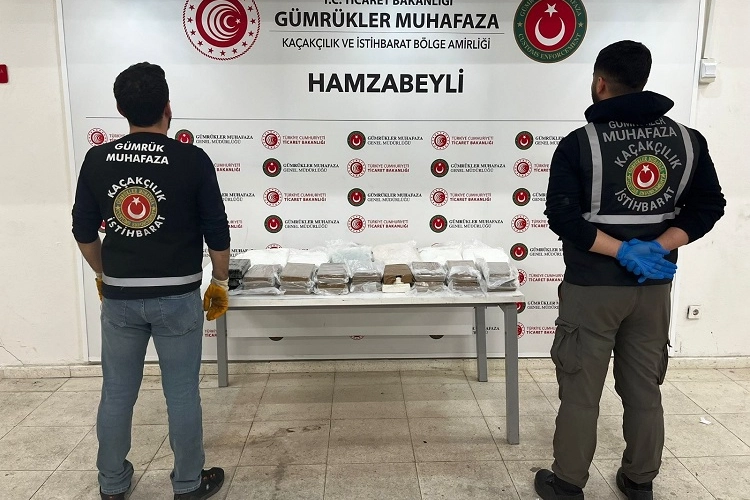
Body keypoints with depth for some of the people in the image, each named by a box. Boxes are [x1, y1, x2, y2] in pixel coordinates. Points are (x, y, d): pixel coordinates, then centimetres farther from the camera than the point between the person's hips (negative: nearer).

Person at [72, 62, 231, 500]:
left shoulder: (97, 159, -1)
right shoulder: (192, 159, -10)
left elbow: (84, 231, 7)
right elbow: (217, 233, -7)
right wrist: (221, 282, 7)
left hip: (119, 295, 3)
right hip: (177, 296, -3)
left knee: (117, 393, 16)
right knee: (182, 394, 9)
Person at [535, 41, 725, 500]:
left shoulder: (580, 144, -11)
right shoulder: (688, 140, 3)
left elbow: (563, 217, -17)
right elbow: (708, 206, 1)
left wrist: (624, 251, -14)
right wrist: (658, 248, -7)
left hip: (592, 288, -4)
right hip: (654, 288, 5)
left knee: (581, 391, 7)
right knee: (645, 389, 17)